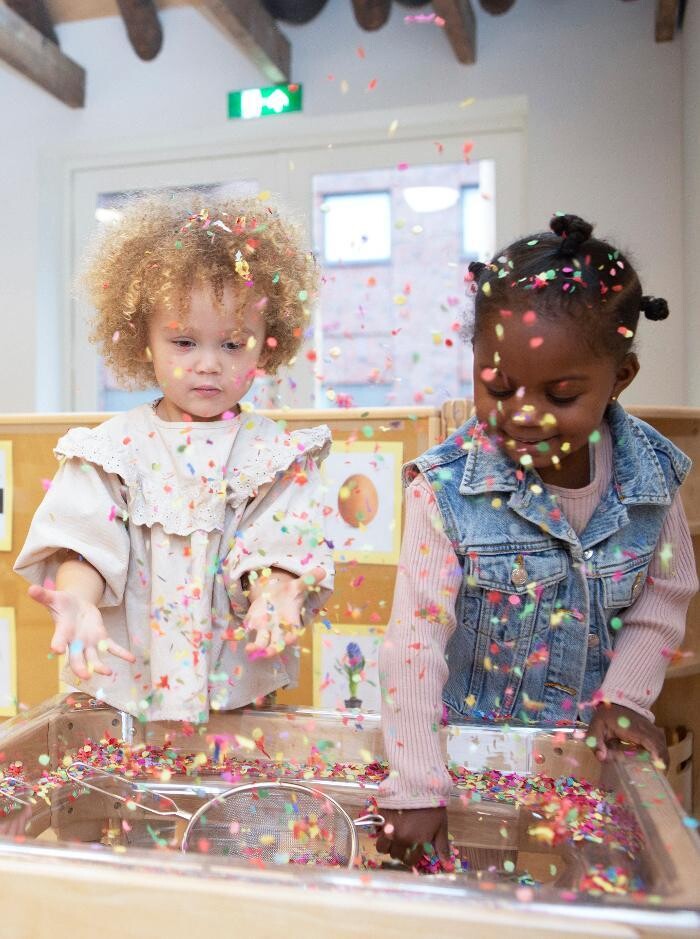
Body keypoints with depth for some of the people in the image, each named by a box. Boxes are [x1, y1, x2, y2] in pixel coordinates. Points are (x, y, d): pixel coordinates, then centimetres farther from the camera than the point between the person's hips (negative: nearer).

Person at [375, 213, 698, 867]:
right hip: (465, 743, -2)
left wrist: (626, 693, -8)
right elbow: (416, 637, -25)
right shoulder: (446, 489, -23)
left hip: (590, 750, 3)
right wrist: (416, 788, -27)